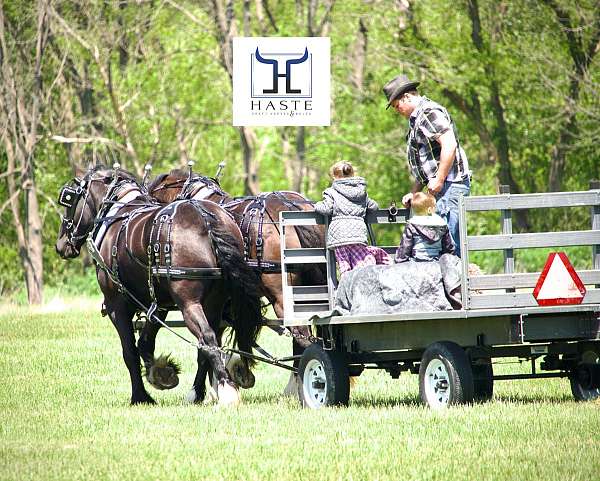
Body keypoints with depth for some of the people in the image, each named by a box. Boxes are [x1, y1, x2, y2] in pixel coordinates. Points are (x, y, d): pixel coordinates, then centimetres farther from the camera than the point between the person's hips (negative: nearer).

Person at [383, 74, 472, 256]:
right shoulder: (416, 119, 25)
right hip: (441, 187, 10)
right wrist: (413, 193, 21)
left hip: (451, 184, -10)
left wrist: (439, 180, -19)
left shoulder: (429, 112, -8)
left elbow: (449, 145, -21)